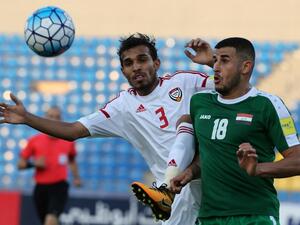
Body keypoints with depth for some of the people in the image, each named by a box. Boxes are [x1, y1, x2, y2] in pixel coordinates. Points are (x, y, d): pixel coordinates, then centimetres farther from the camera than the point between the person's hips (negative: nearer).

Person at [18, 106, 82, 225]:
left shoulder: (68, 141, 3)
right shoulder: (34, 141, 1)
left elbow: (72, 160, 23)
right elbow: (20, 165, 7)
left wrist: (76, 177, 8)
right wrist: (33, 163, -13)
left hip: (59, 187, -2)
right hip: (41, 187, 2)